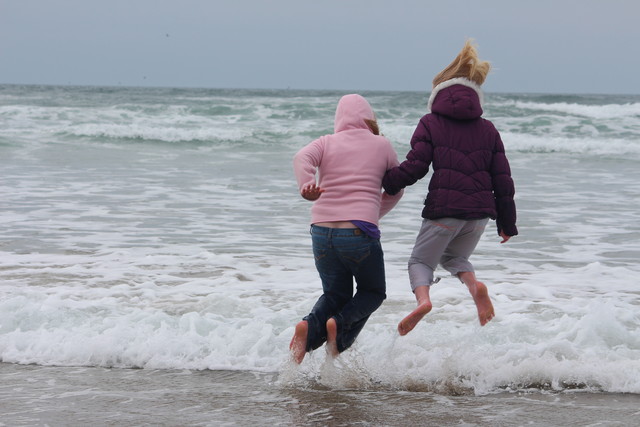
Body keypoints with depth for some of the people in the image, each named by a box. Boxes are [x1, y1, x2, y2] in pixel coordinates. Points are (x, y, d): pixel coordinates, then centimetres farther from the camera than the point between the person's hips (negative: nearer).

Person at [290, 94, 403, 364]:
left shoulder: (326, 143, 12)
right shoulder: (382, 145, 9)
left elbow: (302, 158, -10)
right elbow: (395, 191, 18)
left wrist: (306, 186, -26)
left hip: (322, 231, 3)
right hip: (360, 232, -3)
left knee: (335, 294, 18)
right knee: (373, 292, 19)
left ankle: (310, 327, -12)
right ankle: (342, 325, -10)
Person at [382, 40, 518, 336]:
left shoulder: (430, 124, 2)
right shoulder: (487, 129, 13)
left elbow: (415, 166, -8)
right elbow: (502, 178, 11)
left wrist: (386, 184, 8)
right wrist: (507, 223, 17)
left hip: (444, 206, -4)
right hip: (480, 210, 4)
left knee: (421, 259, 13)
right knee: (454, 257, 26)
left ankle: (423, 298, -19)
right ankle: (474, 285, -6)